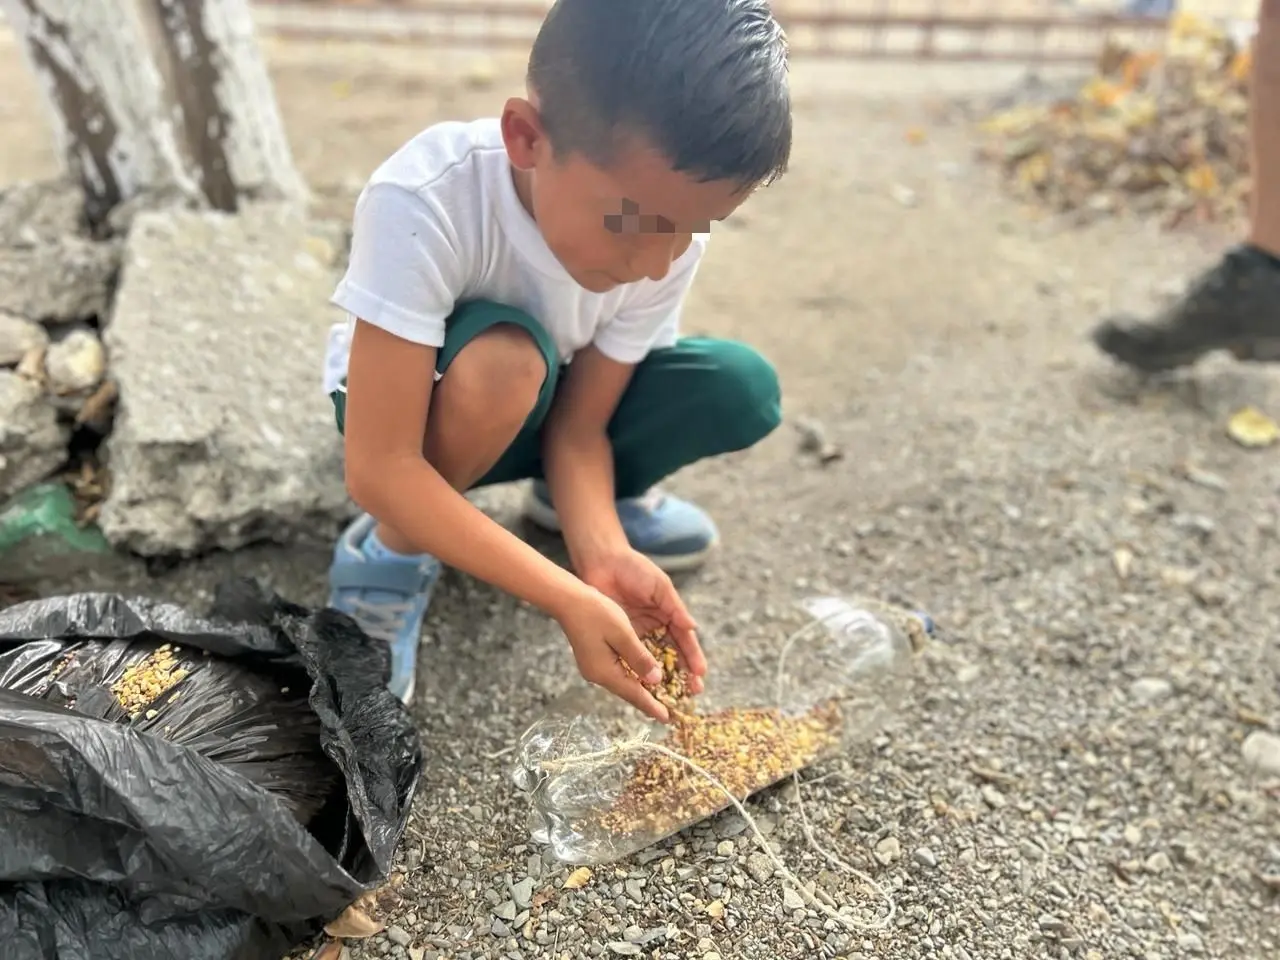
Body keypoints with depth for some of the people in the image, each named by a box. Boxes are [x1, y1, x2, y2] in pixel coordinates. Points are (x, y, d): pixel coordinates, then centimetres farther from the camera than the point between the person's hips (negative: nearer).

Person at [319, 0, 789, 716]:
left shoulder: (667, 223, -24)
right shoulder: (424, 202, -39)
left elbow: (579, 422, -16)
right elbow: (380, 470, -37)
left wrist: (603, 553, -34)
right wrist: (570, 601, -42)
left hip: (533, 410, 4)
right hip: (411, 401, -4)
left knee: (740, 390, -18)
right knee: (504, 361, -38)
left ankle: (602, 496, 10)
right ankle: (394, 549, -11)